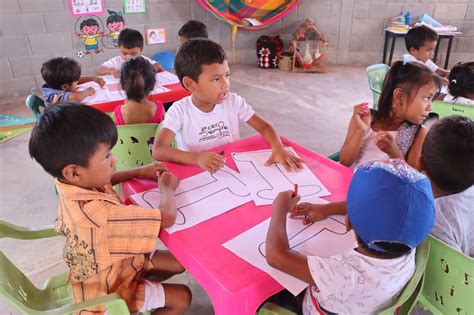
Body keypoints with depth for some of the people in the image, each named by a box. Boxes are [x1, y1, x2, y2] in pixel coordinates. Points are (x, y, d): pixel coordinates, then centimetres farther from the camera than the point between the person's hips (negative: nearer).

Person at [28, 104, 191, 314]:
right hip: (105, 294, -7)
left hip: (107, 266, 7)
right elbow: (167, 217, -38)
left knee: (179, 263, 10)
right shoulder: (100, 214, -44)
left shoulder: (73, 185, -16)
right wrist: (166, 187, -17)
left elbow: (104, 180, 10)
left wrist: (139, 172, -1)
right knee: (182, 297, 3)